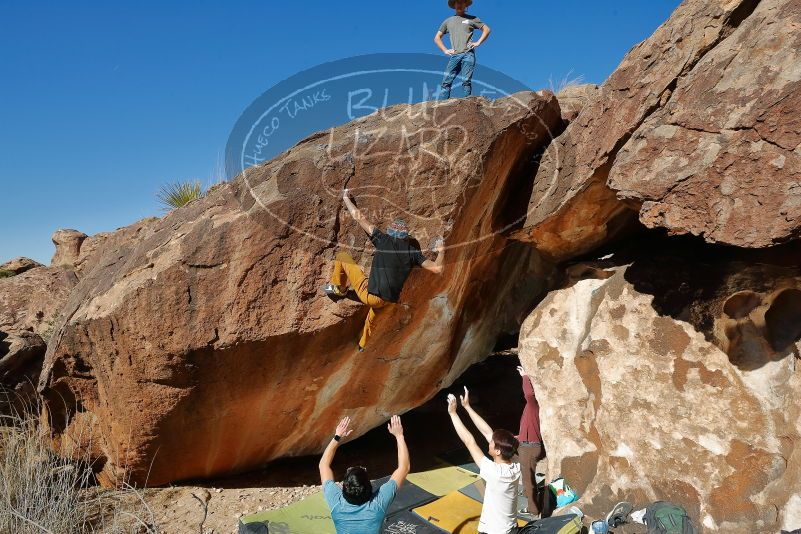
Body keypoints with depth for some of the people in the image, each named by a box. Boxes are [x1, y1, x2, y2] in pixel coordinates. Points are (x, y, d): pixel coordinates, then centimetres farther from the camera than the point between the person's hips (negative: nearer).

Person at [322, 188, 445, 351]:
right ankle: (363, 346, 57)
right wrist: (441, 251, 16)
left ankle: (338, 288, 31)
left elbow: (358, 216, 0)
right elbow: (438, 269, -3)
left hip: (368, 295, -4)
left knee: (342, 256, 13)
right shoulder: (413, 251, 1)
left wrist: (346, 198, 17)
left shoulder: (383, 240, -4)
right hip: (388, 301, 4)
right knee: (372, 318, 41)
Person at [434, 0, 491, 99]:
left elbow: (487, 29, 15)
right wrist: (445, 50, 8)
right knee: (446, 82, -9)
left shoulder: (472, 19, 15)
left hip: (468, 54, -2)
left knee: (466, 81, -12)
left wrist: (478, 42, 2)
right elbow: (437, 38, 22)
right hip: (454, 55, 2)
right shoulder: (448, 21, 21)